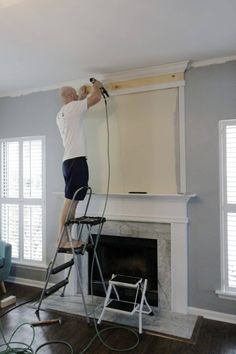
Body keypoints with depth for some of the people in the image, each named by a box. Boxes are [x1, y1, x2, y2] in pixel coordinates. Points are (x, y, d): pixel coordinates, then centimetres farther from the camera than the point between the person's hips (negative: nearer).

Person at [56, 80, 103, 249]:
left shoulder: (61, 114, 23)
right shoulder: (72, 107, -3)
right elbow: (96, 98, -4)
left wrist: (82, 95, 44)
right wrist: (97, 86, 16)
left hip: (70, 160, 10)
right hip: (76, 160, -10)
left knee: (72, 202, 9)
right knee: (70, 201, -9)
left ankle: (68, 239, 14)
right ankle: (62, 240, -5)